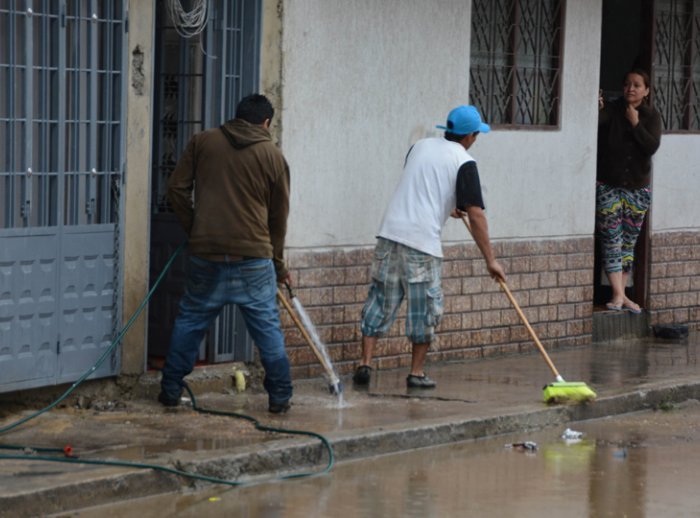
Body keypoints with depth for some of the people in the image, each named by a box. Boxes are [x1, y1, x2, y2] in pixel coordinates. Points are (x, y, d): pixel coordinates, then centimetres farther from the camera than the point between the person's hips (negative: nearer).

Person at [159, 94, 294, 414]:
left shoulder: (203, 142, 6)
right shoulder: (273, 156, 4)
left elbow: (176, 189, 3)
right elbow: (279, 217, 10)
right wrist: (278, 265, 20)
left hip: (206, 254, 1)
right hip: (254, 256, -1)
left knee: (190, 321, 14)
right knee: (267, 327, 8)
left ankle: (171, 390, 16)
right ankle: (280, 396, 10)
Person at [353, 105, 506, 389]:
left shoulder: (419, 146, 16)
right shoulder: (464, 163, -3)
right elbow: (476, 215, -8)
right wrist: (490, 260, -5)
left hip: (390, 233, 5)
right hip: (422, 242, -5)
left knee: (380, 301, 9)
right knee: (425, 308, 6)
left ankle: (365, 363, 4)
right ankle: (416, 373, 10)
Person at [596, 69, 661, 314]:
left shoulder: (651, 116, 3)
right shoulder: (612, 110, -4)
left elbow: (652, 146, -10)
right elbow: (596, 123, -26)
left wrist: (635, 124, -16)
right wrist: (595, 110, -46)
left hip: (638, 186, 3)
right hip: (608, 185, -3)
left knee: (628, 243, 8)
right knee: (611, 240, -7)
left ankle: (621, 295, 13)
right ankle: (618, 295, -9)